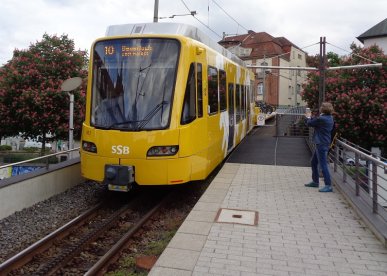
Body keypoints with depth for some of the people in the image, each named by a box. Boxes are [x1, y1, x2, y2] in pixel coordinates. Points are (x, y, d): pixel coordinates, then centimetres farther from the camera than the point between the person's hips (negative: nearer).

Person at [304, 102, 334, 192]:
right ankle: (315, 182, 31)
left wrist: (308, 117, 11)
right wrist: (310, 117, 17)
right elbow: (316, 121, 18)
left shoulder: (321, 119, -21)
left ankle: (328, 186, -3)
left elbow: (309, 123, -8)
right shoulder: (329, 118, 8)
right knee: (313, 163, 20)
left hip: (321, 145, -10)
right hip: (321, 144, 10)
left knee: (323, 165, -7)